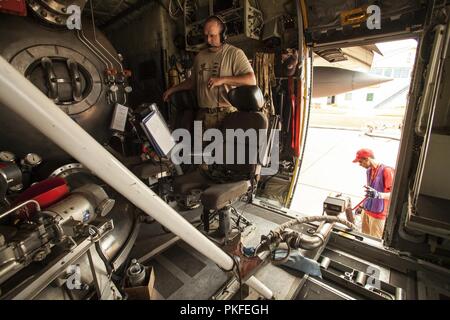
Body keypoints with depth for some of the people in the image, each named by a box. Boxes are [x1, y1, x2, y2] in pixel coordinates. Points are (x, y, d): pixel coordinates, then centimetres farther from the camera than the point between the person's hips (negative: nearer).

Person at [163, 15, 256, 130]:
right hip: (203, 115, 5)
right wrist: (173, 89, 21)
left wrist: (222, 79, -19)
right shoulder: (200, 56, 17)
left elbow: (251, 80, -13)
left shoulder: (235, 53, -2)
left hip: (227, 115, -4)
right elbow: (193, 81, 29)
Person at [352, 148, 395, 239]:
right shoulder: (368, 171, 8)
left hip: (378, 214, -7)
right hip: (366, 211, 7)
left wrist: (378, 195, -42)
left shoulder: (386, 171, -17)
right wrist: (362, 205, 22)